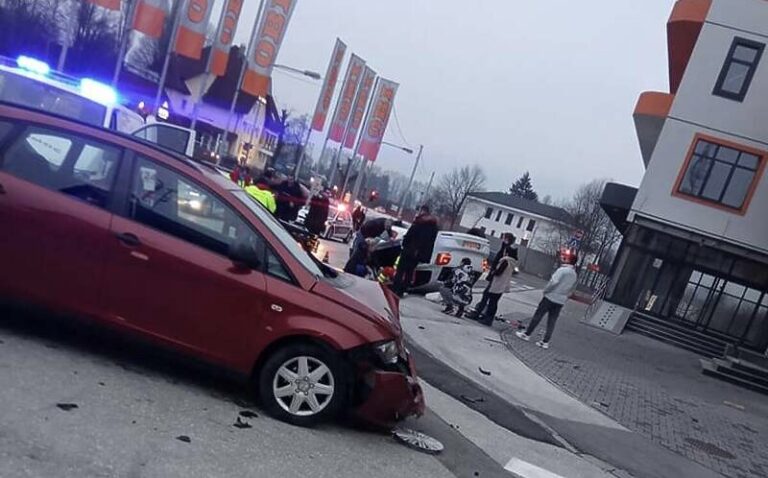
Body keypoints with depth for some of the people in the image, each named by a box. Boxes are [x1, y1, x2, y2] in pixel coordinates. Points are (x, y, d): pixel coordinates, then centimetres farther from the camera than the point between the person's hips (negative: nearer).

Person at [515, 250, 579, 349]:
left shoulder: (562, 270, -16)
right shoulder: (575, 275, 9)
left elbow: (554, 282, -24)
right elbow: (571, 290, 13)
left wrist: (546, 290, -9)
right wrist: (564, 297, 17)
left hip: (550, 297, -6)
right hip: (561, 301, 6)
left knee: (538, 315, 5)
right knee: (552, 321, 10)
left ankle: (527, 334, 13)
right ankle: (546, 342, 12)